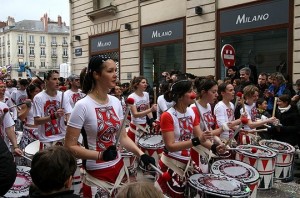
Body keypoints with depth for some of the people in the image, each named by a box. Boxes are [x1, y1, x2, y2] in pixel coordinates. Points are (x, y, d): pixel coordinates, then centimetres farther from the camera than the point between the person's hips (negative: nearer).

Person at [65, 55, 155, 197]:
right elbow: (70, 146, -17)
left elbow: (123, 137, 6)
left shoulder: (116, 102, 0)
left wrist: (141, 154, -9)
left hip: (119, 168, 6)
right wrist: (100, 155, -28)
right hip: (96, 174, -6)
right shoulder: (83, 106, -18)